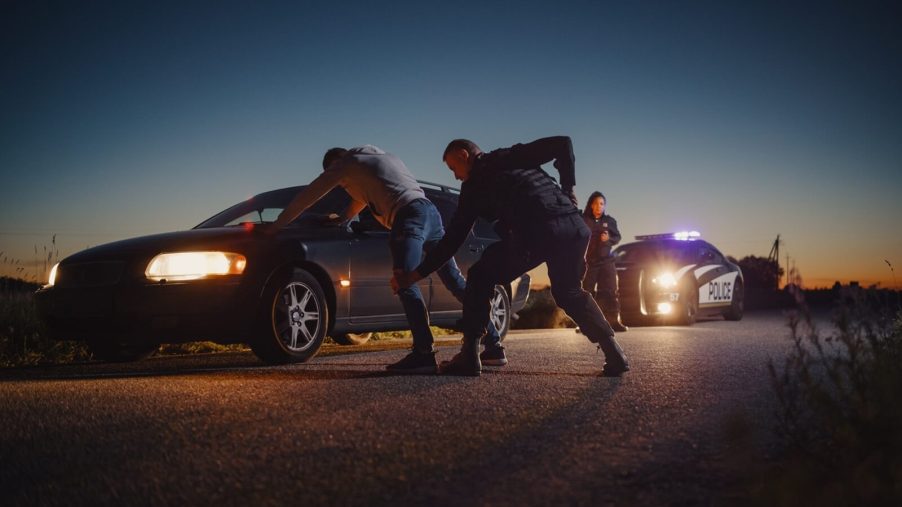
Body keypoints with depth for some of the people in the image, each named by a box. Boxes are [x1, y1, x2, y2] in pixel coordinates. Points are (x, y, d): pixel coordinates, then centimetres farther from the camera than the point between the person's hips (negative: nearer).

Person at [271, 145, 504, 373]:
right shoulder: (382, 157, 35)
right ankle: (494, 345, 11)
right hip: (430, 212, 8)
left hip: (410, 217, -8)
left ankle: (424, 353, -33)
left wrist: (275, 226, 25)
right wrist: (341, 219, 60)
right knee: (456, 281, 9)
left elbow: (306, 197, 17)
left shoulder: (345, 164, 13)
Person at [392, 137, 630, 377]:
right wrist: (568, 188, 25)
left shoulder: (472, 187, 19)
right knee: (569, 292, 28)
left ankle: (469, 356, 9)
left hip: (535, 234, -5)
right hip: (575, 228, 5)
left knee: (479, 280, 17)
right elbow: (562, 143, 20)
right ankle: (613, 352, 13)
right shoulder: (513, 156, 29)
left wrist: (415, 274, 30)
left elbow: (452, 240, 21)